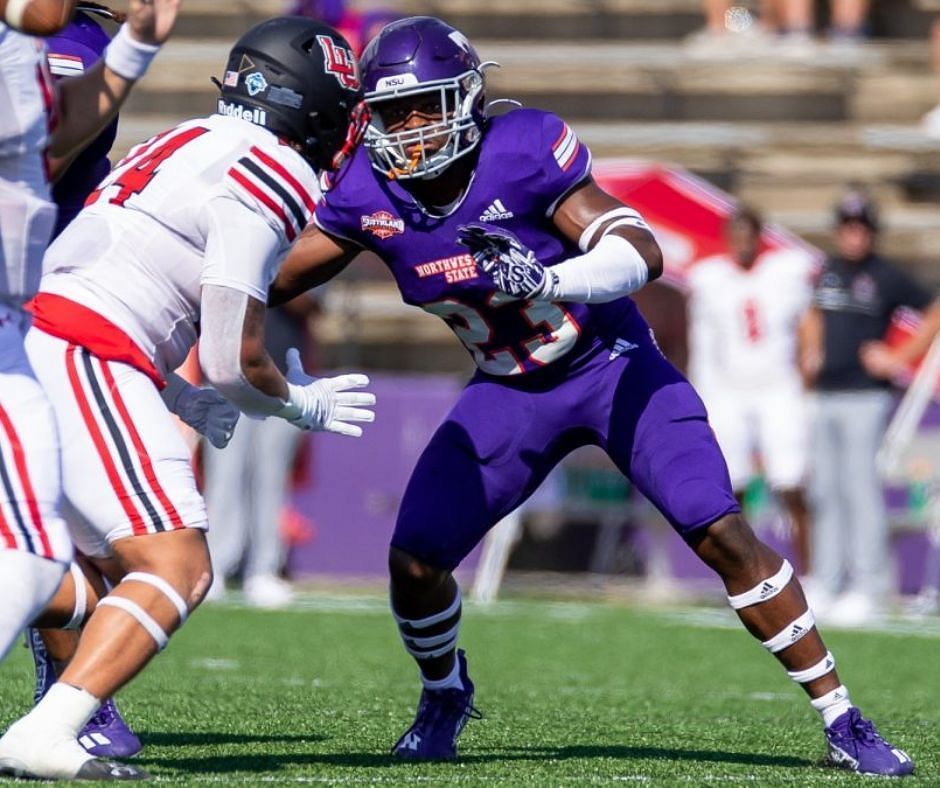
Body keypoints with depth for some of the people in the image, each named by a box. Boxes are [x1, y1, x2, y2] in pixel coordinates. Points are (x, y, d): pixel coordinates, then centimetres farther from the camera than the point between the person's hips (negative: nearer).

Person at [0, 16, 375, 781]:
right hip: (90, 366, -10)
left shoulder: (185, 146, 23)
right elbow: (234, 357, -7)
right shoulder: (268, 177, -7)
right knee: (177, 570, -12)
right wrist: (303, 406, 13)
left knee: (115, 565, 21)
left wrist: (182, 398, 27)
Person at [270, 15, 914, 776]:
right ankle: (445, 694, 25)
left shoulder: (524, 151, -25)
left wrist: (542, 279, -47)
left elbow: (641, 254, -31)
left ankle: (841, 719, -5)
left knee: (723, 536, -15)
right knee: (415, 559, -7)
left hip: (612, 365, -4)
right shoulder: (369, 193, -12)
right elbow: (273, 279, 1)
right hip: (510, 391, 4)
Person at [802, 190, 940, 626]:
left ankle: (866, 588, -8)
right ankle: (827, 583, 13)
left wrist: (900, 358, -7)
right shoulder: (827, 271, 13)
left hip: (865, 397, -7)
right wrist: (811, 352, 13)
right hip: (826, 395, 7)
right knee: (825, 491, 8)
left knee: (861, 487, -9)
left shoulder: (887, 277, -6)